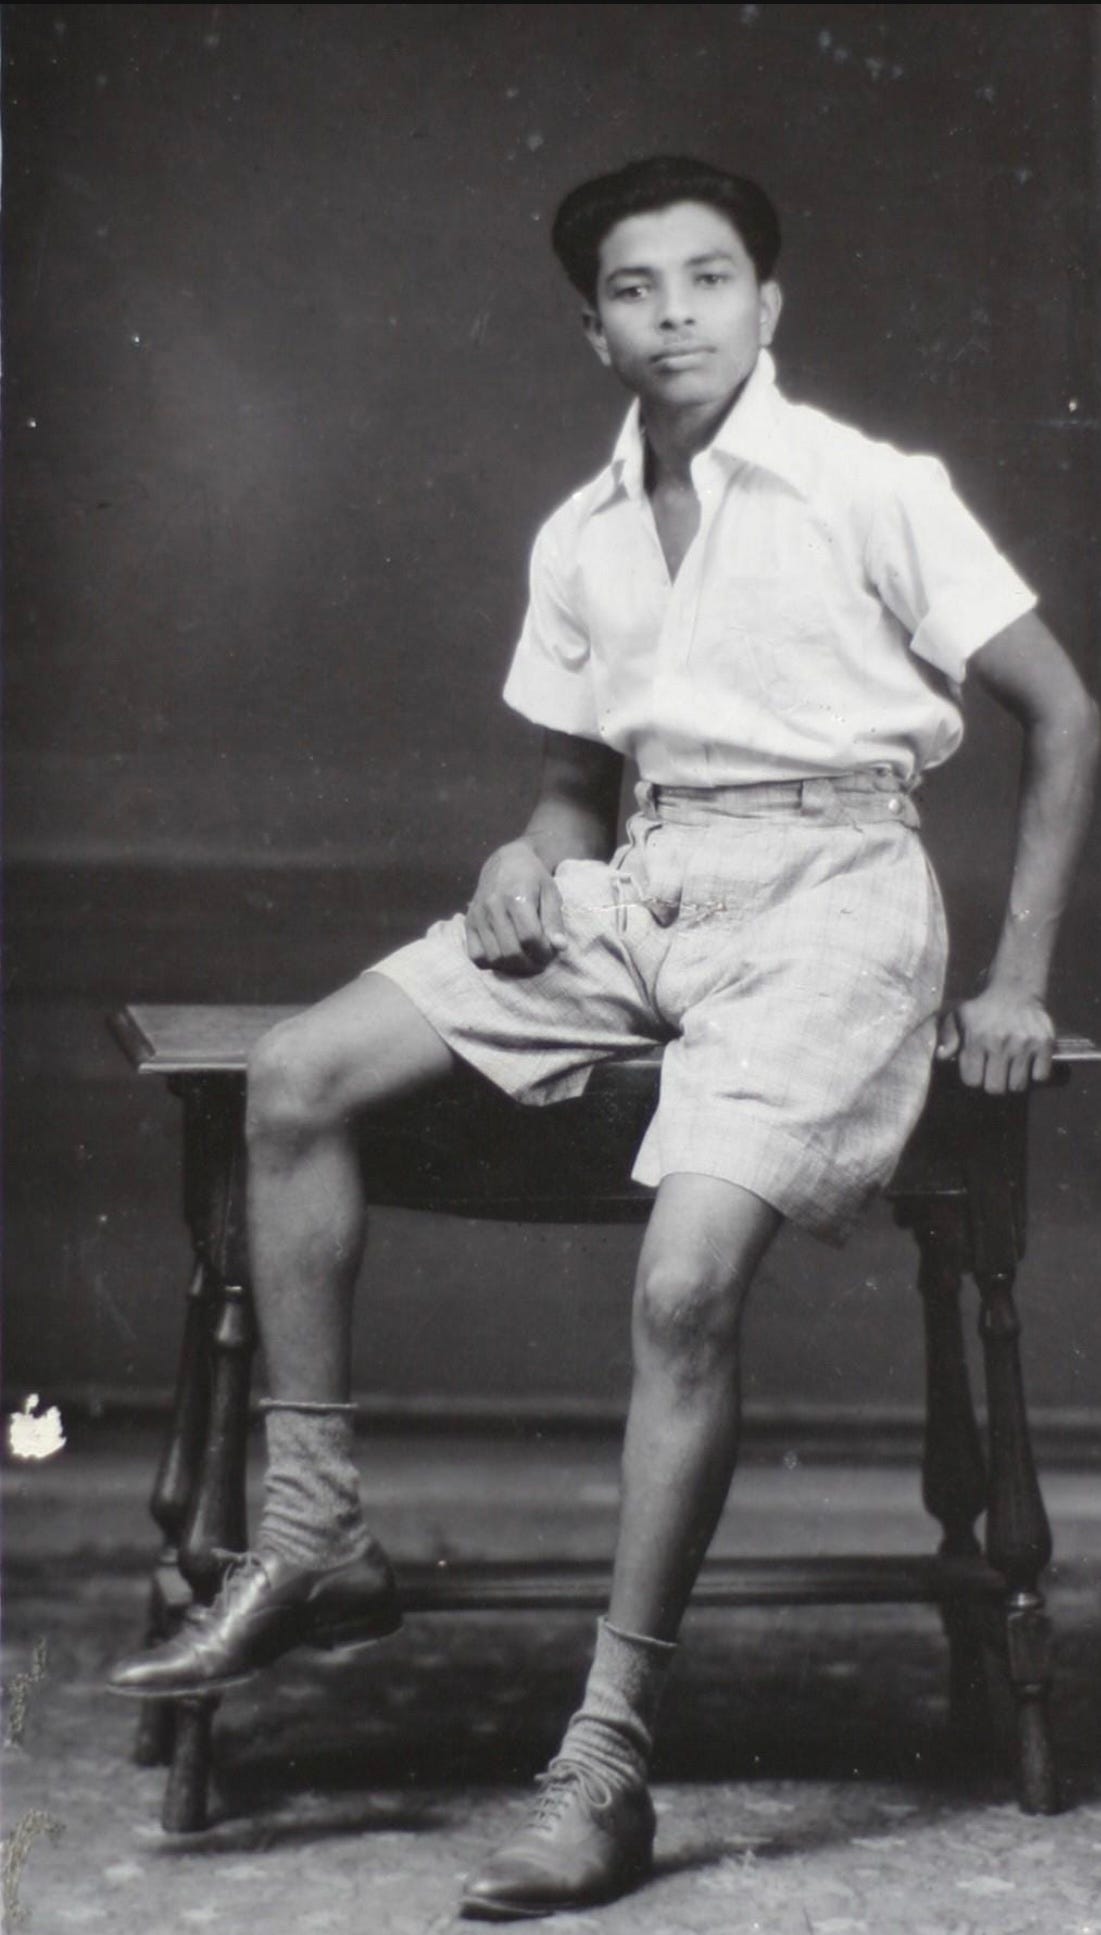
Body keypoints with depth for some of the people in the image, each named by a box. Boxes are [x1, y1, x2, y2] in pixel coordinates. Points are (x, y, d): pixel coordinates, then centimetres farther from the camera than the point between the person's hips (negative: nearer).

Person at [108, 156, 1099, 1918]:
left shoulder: (870, 493, -4)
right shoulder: (581, 540, 12)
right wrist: (533, 857, -2)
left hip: (822, 889, -6)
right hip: (634, 892, 6)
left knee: (684, 1281, -26)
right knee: (298, 1080, -10)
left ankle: (608, 1767, -18)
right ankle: (314, 1537, -3)